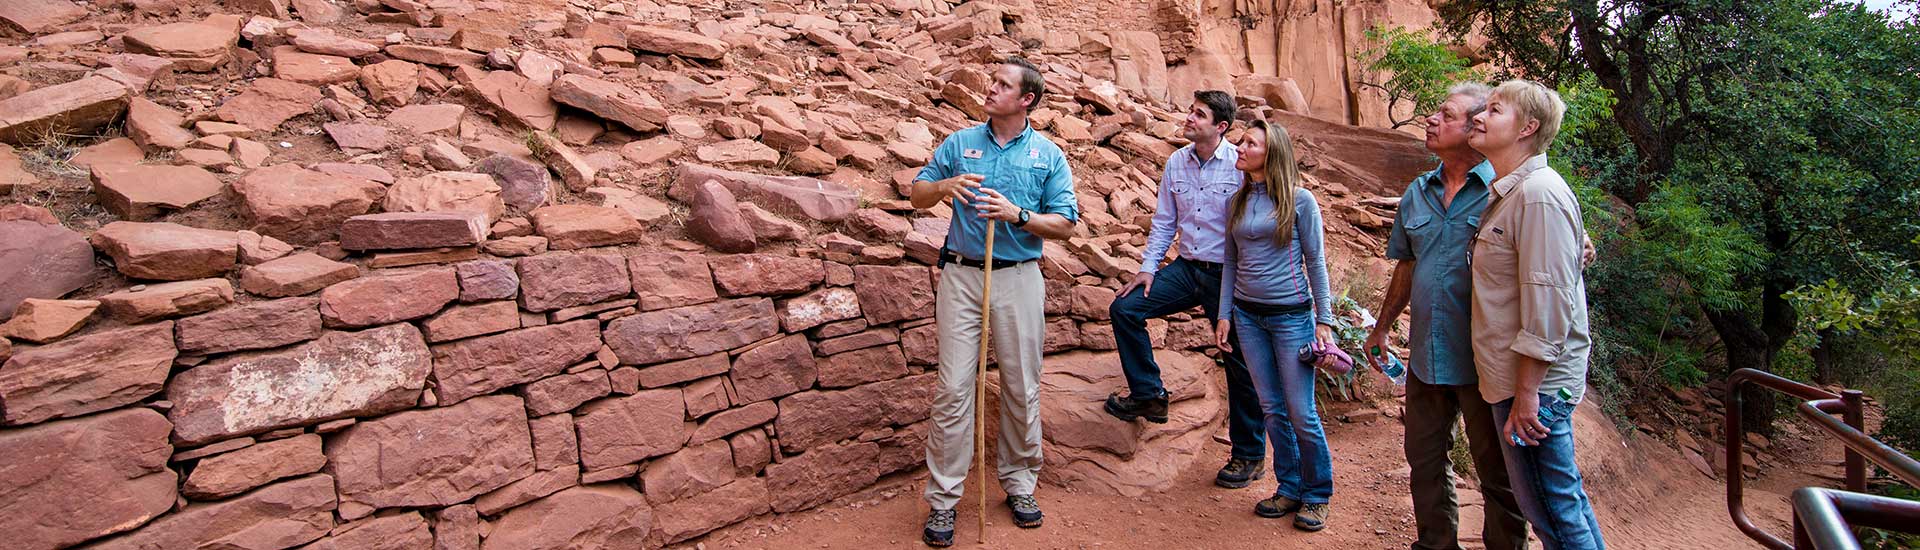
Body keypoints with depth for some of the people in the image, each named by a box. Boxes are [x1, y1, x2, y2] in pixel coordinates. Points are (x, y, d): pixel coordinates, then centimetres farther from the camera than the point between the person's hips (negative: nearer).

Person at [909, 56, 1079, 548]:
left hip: (1019, 279, 0)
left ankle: (1019, 482, 26)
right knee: (953, 388, -2)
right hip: (962, 274, 0)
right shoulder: (959, 143, 8)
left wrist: (1018, 215, -15)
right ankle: (943, 497, 8)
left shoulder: (1049, 156, 5)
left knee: (1022, 388, 8)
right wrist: (944, 185, -10)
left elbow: (1065, 225, 1)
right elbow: (918, 195, 12)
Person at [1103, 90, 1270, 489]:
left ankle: (1249, 455, 20)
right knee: (1124, 309, -6)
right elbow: (1164, 222, 12)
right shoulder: (1176, 163, 5)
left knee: (1240, 364, 3)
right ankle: (1148, 395, 11)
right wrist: (1148, 267, 5)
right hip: (1186, 268, 5)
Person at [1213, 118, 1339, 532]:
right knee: (1272, 409, 11)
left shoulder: (1299, 201, -6)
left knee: (1301, 413, 0)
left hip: (1291, 315, -4)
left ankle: (1317, 496, 18)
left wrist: (1323, 319, -5)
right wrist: (1224, 314, 6)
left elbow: (1315, 262, -3)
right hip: (1247, 315, 4)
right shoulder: (1236, 202, 7)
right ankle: (1289, 488, 25)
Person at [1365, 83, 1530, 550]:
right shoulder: (1418, 193, 9)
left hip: (1482, 359, -6)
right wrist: (1382, 328, 20)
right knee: (1425, 459, 18)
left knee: (1497, 472, 9)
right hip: (1426, 355, 6)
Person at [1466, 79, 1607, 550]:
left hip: (1535, 382, -10)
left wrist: (1527, 393, -21)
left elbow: (1549, 302, -22)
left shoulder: (1538, 194, -18)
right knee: (1564, 499, 21)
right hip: (1512, 376, 10)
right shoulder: (1508, 192, 13)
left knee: (1551, 508, 1)